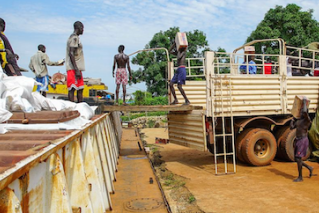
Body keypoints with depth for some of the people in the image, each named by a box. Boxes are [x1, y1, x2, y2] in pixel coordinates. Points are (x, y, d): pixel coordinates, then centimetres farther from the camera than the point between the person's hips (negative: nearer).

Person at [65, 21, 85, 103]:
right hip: (74, 68, -10)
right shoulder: (74, 38, -9)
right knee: (72, 89, -10)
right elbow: (71, 54, -18)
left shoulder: (75, 38, 22)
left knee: (80, 89, 10)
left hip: (77, 68, 10)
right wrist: (76, 70, -22)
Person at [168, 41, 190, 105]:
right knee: (171, 84, 3)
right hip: (178, 69, 9)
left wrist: (178, 51, -3)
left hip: (182, 69, -9)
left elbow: (179, 57, -18)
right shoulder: (178, 53, 21)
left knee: (179, 86, -13)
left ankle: (187, 101, -6)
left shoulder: (183, 52, -1)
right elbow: (170, 51, 27)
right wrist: (174, 43, 20)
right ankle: (175, 100, 6)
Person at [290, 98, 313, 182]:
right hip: (298, 141, 8)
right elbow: (291, 127, 11)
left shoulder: (307, 120, -13)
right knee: (296, 159, 12)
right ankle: (309, 168, 33)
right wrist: (294, 118, 13)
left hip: (303, 141, -8)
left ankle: (300, 177, 6)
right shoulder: (298, 120, 12)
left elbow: (305, 112, -33)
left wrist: (305, 102, -18)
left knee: (298, 159, -7)